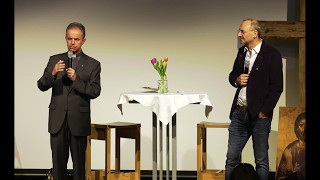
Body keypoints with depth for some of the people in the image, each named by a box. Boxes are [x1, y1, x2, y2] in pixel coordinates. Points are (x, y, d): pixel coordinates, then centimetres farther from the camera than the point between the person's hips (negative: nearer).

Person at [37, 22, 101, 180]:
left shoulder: (92, 65, 5)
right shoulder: (55, 60, 10)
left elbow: (95, 92, -5)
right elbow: (41, 86, 2)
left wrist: (76, 79, -19)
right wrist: (52, 73, -18)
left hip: (78, 120, -1)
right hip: (57, 119, 1)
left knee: (79, 162, 1)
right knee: (58, 160, 2)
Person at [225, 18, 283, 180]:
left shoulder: (272, 54, -7)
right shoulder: (242, 52, 13)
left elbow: (277, 87, -9)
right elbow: (232, 75, 25)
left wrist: (264, 111, -12)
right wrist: (236, 80, 1)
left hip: (259, 114, -6)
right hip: (239, 113, 6)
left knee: (261, 161, 3)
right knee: (231, 158, 6)